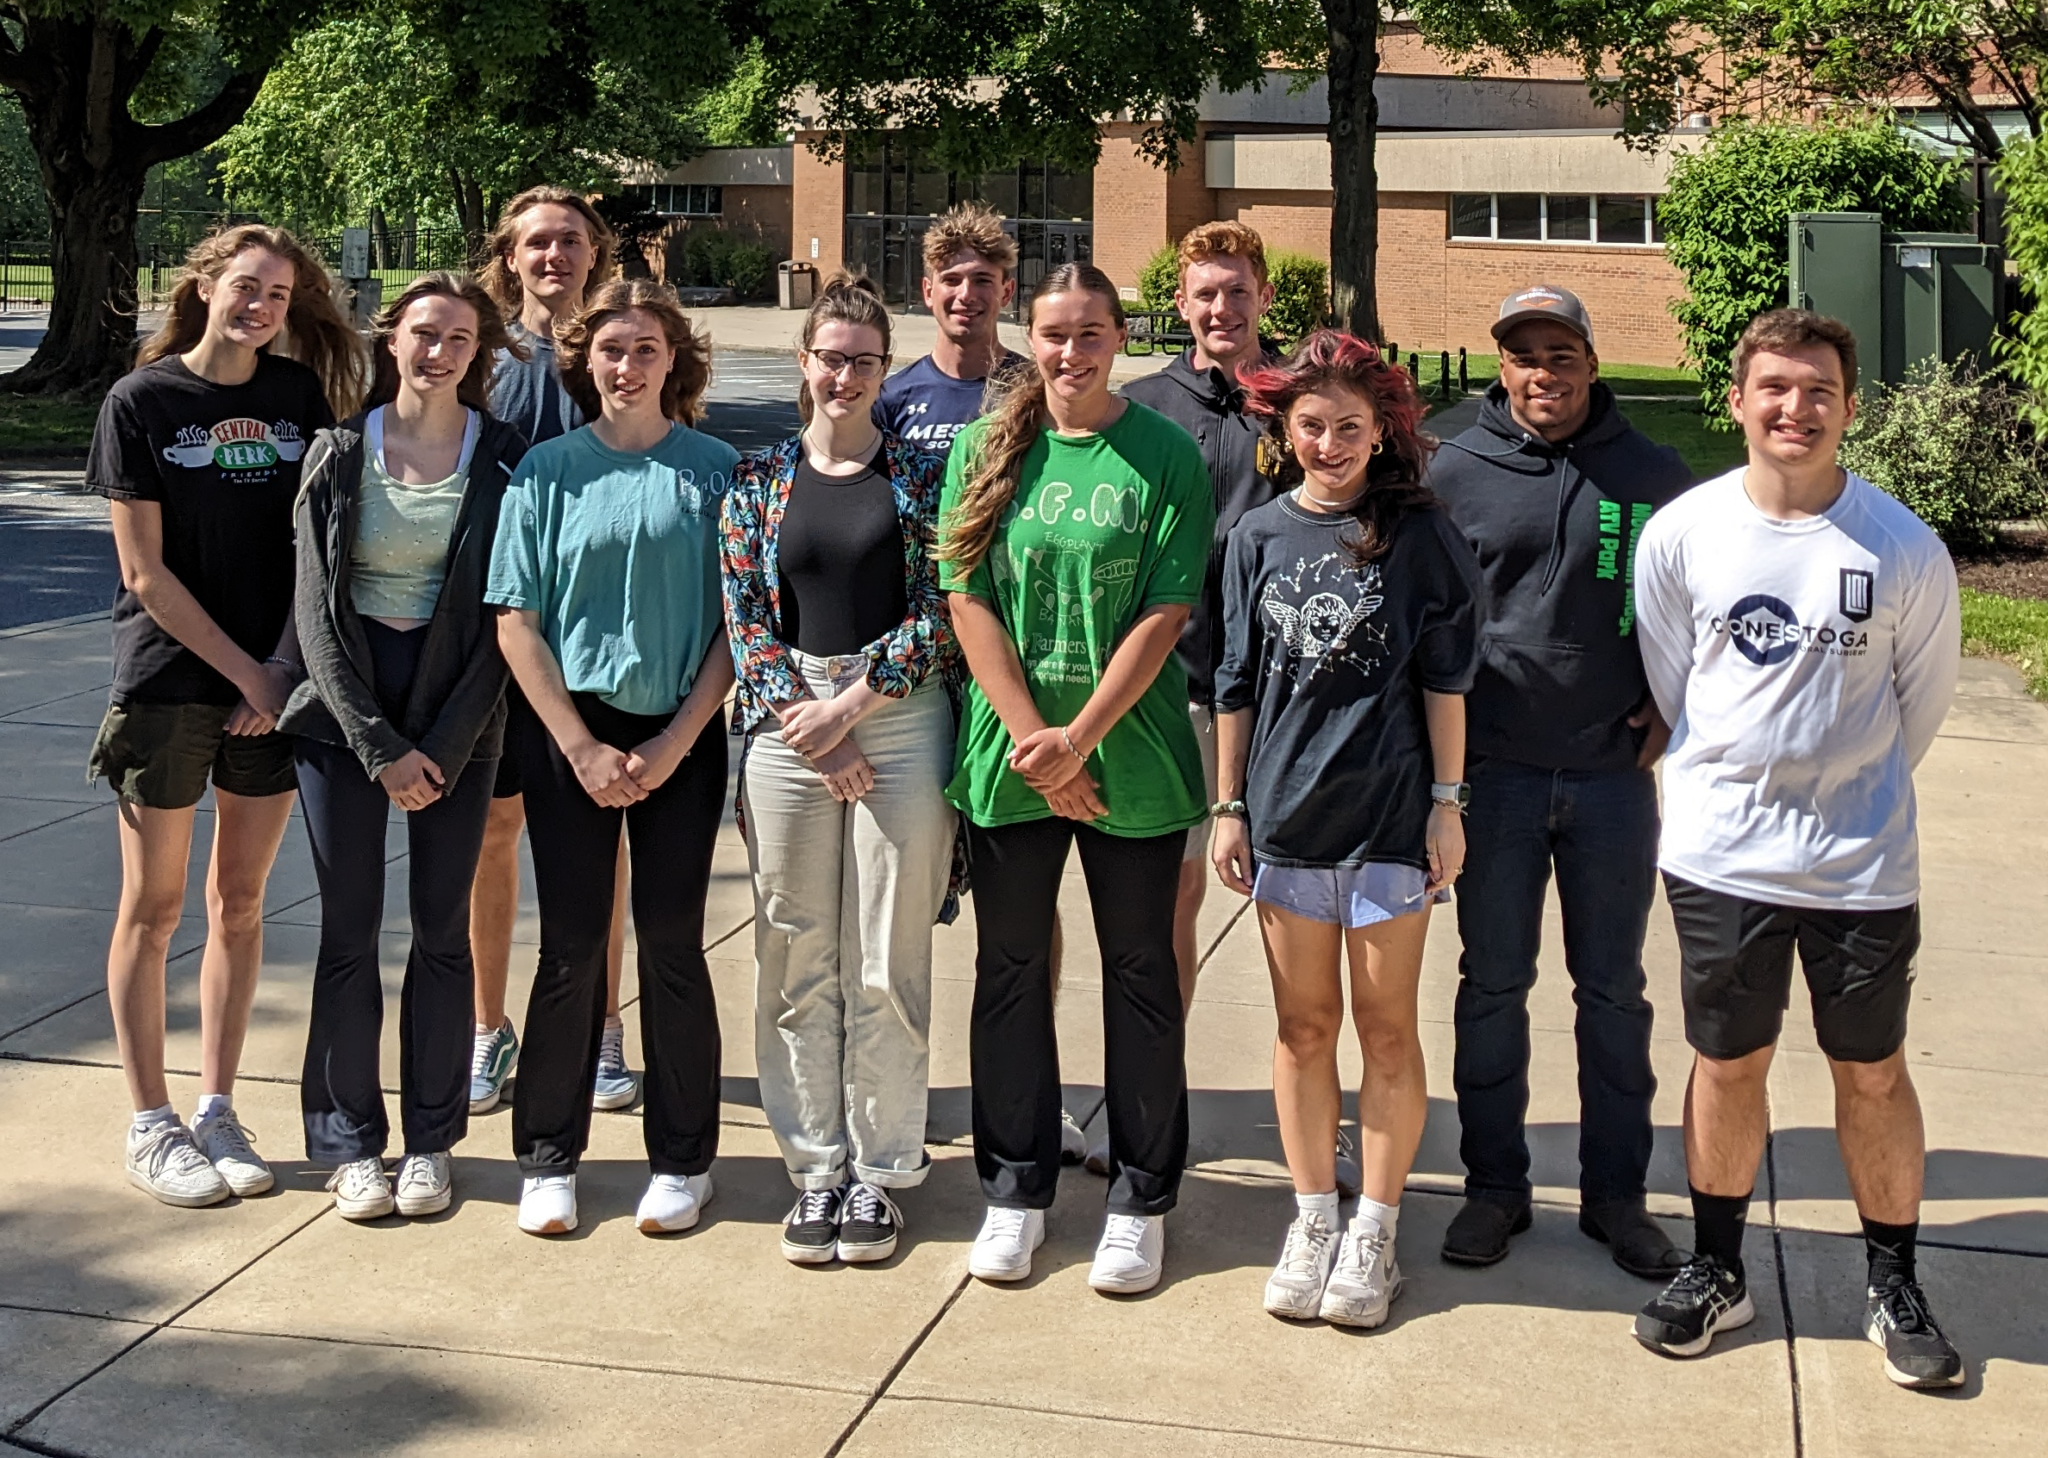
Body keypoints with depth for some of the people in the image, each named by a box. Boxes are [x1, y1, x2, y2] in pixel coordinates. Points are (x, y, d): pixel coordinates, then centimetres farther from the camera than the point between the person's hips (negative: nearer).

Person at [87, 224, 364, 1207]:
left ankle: (216, 1112, 20)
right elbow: (147, 574, -7)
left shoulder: (301, 396, 5)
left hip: (276, 685, 3)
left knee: (239, 904, 9)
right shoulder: (142, 402, -5)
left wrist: (288, 663, -8)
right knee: (153, 908, 4)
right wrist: (245, 671, -10)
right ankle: (151, 1128, 15)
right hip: (167, 681, -3)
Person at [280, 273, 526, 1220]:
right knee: (348, 928, 1)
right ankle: (350, 1145, 13)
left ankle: (431, 1142, 17)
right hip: (344, 712, 0)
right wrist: (379, 746, -9)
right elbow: (317, 608, -3)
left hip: (456, 716, 0)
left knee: (443, 929, 4)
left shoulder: (504, 458, -2)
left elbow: (503, 616, -3)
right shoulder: (340, 452, -1)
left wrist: (444, 745, -9)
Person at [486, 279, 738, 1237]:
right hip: (569, 734, 0)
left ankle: (682, 1160, 16)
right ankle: (548, 1159, 15)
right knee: (571, 945, 2)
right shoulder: (549, 469, 2)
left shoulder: (713, 469, 1)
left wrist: (677, 742, -8)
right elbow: (516, 622, 0)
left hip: (680, 738, 0)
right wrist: (581, 748, -7)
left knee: (671, 943, 3)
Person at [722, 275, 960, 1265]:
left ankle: (881, 1169, 15)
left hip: (901, 719, -1)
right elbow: (746, 621, 3)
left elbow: (939, 616, -3)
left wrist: (851, 705, -10)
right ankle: (815, 1166, 18)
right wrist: (810, 728, -8)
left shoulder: (922, 476, 4)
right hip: (787, 726, 2)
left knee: (889, 964, 3)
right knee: (797, 964, 6)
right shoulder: (759, 480, 8)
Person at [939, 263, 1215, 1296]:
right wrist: (1033, 742, -10)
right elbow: (968, 602, -1)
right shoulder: (986, 448, 3)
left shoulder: (1166, 455, -3)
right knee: (1010, 969, 10)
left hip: (1131, 759, -2)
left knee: (1140, 976, 8)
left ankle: (1141, 1201, 21)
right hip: (1010, 758, 2)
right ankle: (1014, 1190, 24)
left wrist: (1080, 738, -15)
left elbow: (1165, 614, -8)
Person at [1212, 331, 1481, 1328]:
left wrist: (1448, 800, -2)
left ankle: (1375, 1230, 15)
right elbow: (1237, 682, 9)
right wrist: (1229, 807, 7)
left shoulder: (1419, 533, -1)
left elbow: (1444, 676, 1)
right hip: (1286, 813, 2)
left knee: (1385, 1028, 4)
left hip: (1391, 814, -2)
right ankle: (1312, 1219, 21)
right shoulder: (1259, 535, 6)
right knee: (1303, 1024, 9)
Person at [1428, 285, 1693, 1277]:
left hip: (1614, 774, 0)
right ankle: (1495, 1185, 23)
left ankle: (1615, 1193, 23)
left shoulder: (1654, 474, 1)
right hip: (1494, 772, 0)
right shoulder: (1457, 471, 0)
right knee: (1492, 985, 8)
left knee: (1614, 989, 10)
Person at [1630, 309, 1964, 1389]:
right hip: (1719, 854, 1)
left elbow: (1922, 699, 7)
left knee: (1873, 1073, 10)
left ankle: (1893, 1286, 26)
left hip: (1863, 862, 0)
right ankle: (1717, 1272, 27)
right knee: (1727, 1065, 10)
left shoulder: (1905, 548, -8)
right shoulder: (1680, 534, -5)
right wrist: (1740, 776, 12)